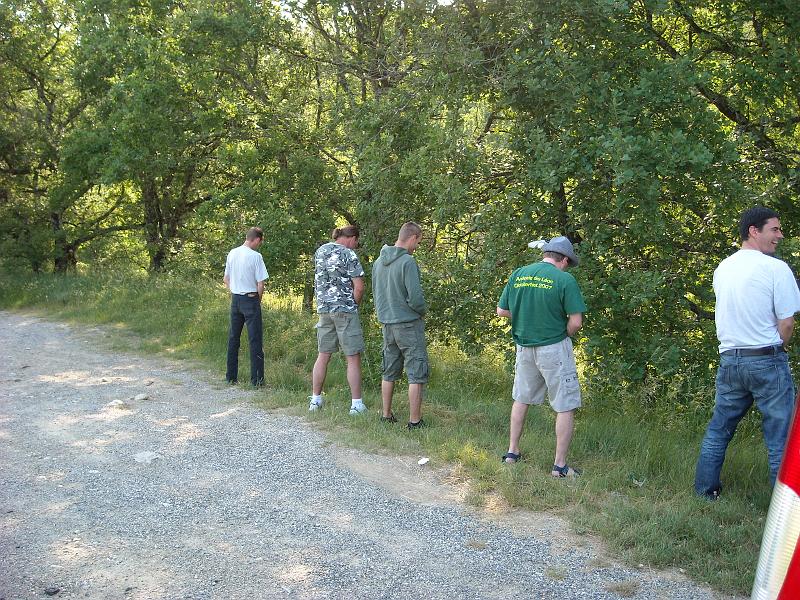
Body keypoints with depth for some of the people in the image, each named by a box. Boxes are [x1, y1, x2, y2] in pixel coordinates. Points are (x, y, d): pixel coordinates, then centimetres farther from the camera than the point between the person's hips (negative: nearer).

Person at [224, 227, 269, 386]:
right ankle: (257, 379, -1)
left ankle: (231, 376, 20)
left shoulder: (232, 253, 6)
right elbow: (260, 284, -13)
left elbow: (226, 279, 13)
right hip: (250, 299, -6)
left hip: (235, 299, 6)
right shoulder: (255, 256, -13)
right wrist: (258, 300, 2)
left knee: (233, 338, 14)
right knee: (255, 340, -1)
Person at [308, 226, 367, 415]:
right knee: (353, 358, 0)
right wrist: (354, 305, 1)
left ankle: (315, 400, 17)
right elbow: (359, 287, -14)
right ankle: (356, 404, 1)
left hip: (323, 309, 6)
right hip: (345, 310, -6)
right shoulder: (349, 254, -10)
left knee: (323, 355, 14)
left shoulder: (320, 251, 10)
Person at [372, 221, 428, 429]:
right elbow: (415, 297, -19)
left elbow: (375, 294, 15)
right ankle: (414, 421, 2)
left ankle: (386, 415, 26)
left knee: (389, 372, 18)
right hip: (409, 324, -7)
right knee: (417, 375, 0)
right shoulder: (407, 262, -17)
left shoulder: (378, 262, 8)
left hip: (387, 325, 7)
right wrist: (423, 310, 0)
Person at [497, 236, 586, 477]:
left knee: (521, 399, 22)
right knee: (565, 407, 5)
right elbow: (576, 321, -14)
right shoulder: (565, 280, -13)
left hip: (524, 346, 5)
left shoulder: (518, 274, 1)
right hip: (554, 348, -5)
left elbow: (501, 311, 6)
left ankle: (512, 452, 30)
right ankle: (560, 465, 8)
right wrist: (565, 336, 5)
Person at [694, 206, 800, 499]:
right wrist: (776, 349, 7)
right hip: (767, 362, -6)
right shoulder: (776, 269, -12)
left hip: (729, 359, 6)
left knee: (718, 428, 16)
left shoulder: (722, 269, 8)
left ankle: (705, 490, 23)